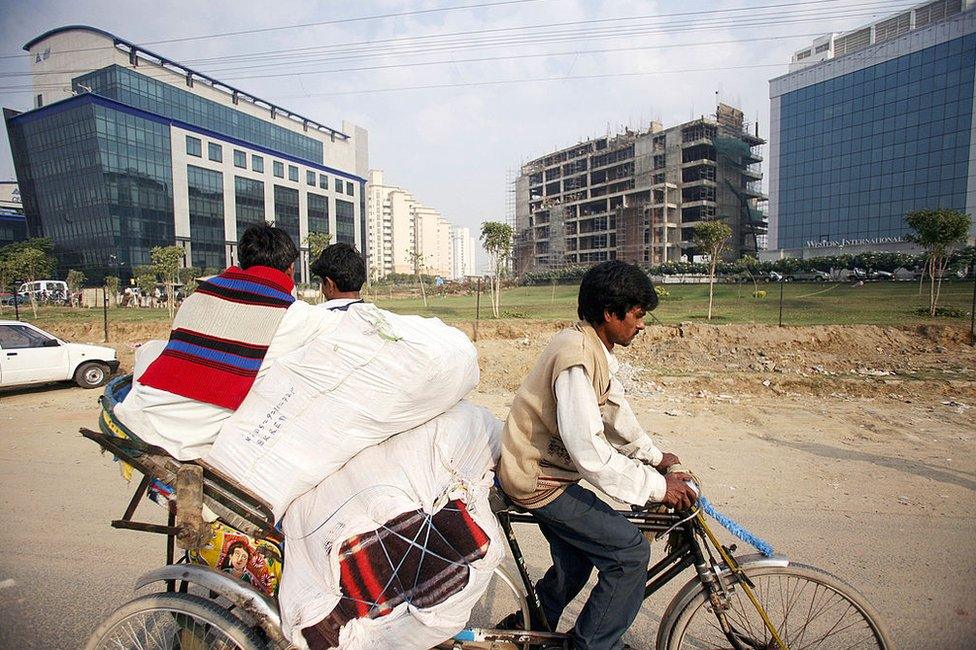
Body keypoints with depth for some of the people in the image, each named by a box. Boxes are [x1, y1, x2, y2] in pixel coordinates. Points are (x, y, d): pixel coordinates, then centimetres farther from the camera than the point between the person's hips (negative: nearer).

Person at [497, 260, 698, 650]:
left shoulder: (593, 347, 4)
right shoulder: (577, 356, -28)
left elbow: (614, 410, 16)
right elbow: (590, 453, -31)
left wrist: (654, 456, 17)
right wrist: (656, 486, -23)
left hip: (540, 467, 10)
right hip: (538, 480, -10)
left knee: (576, 561, 25)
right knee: (630, 552, -6)